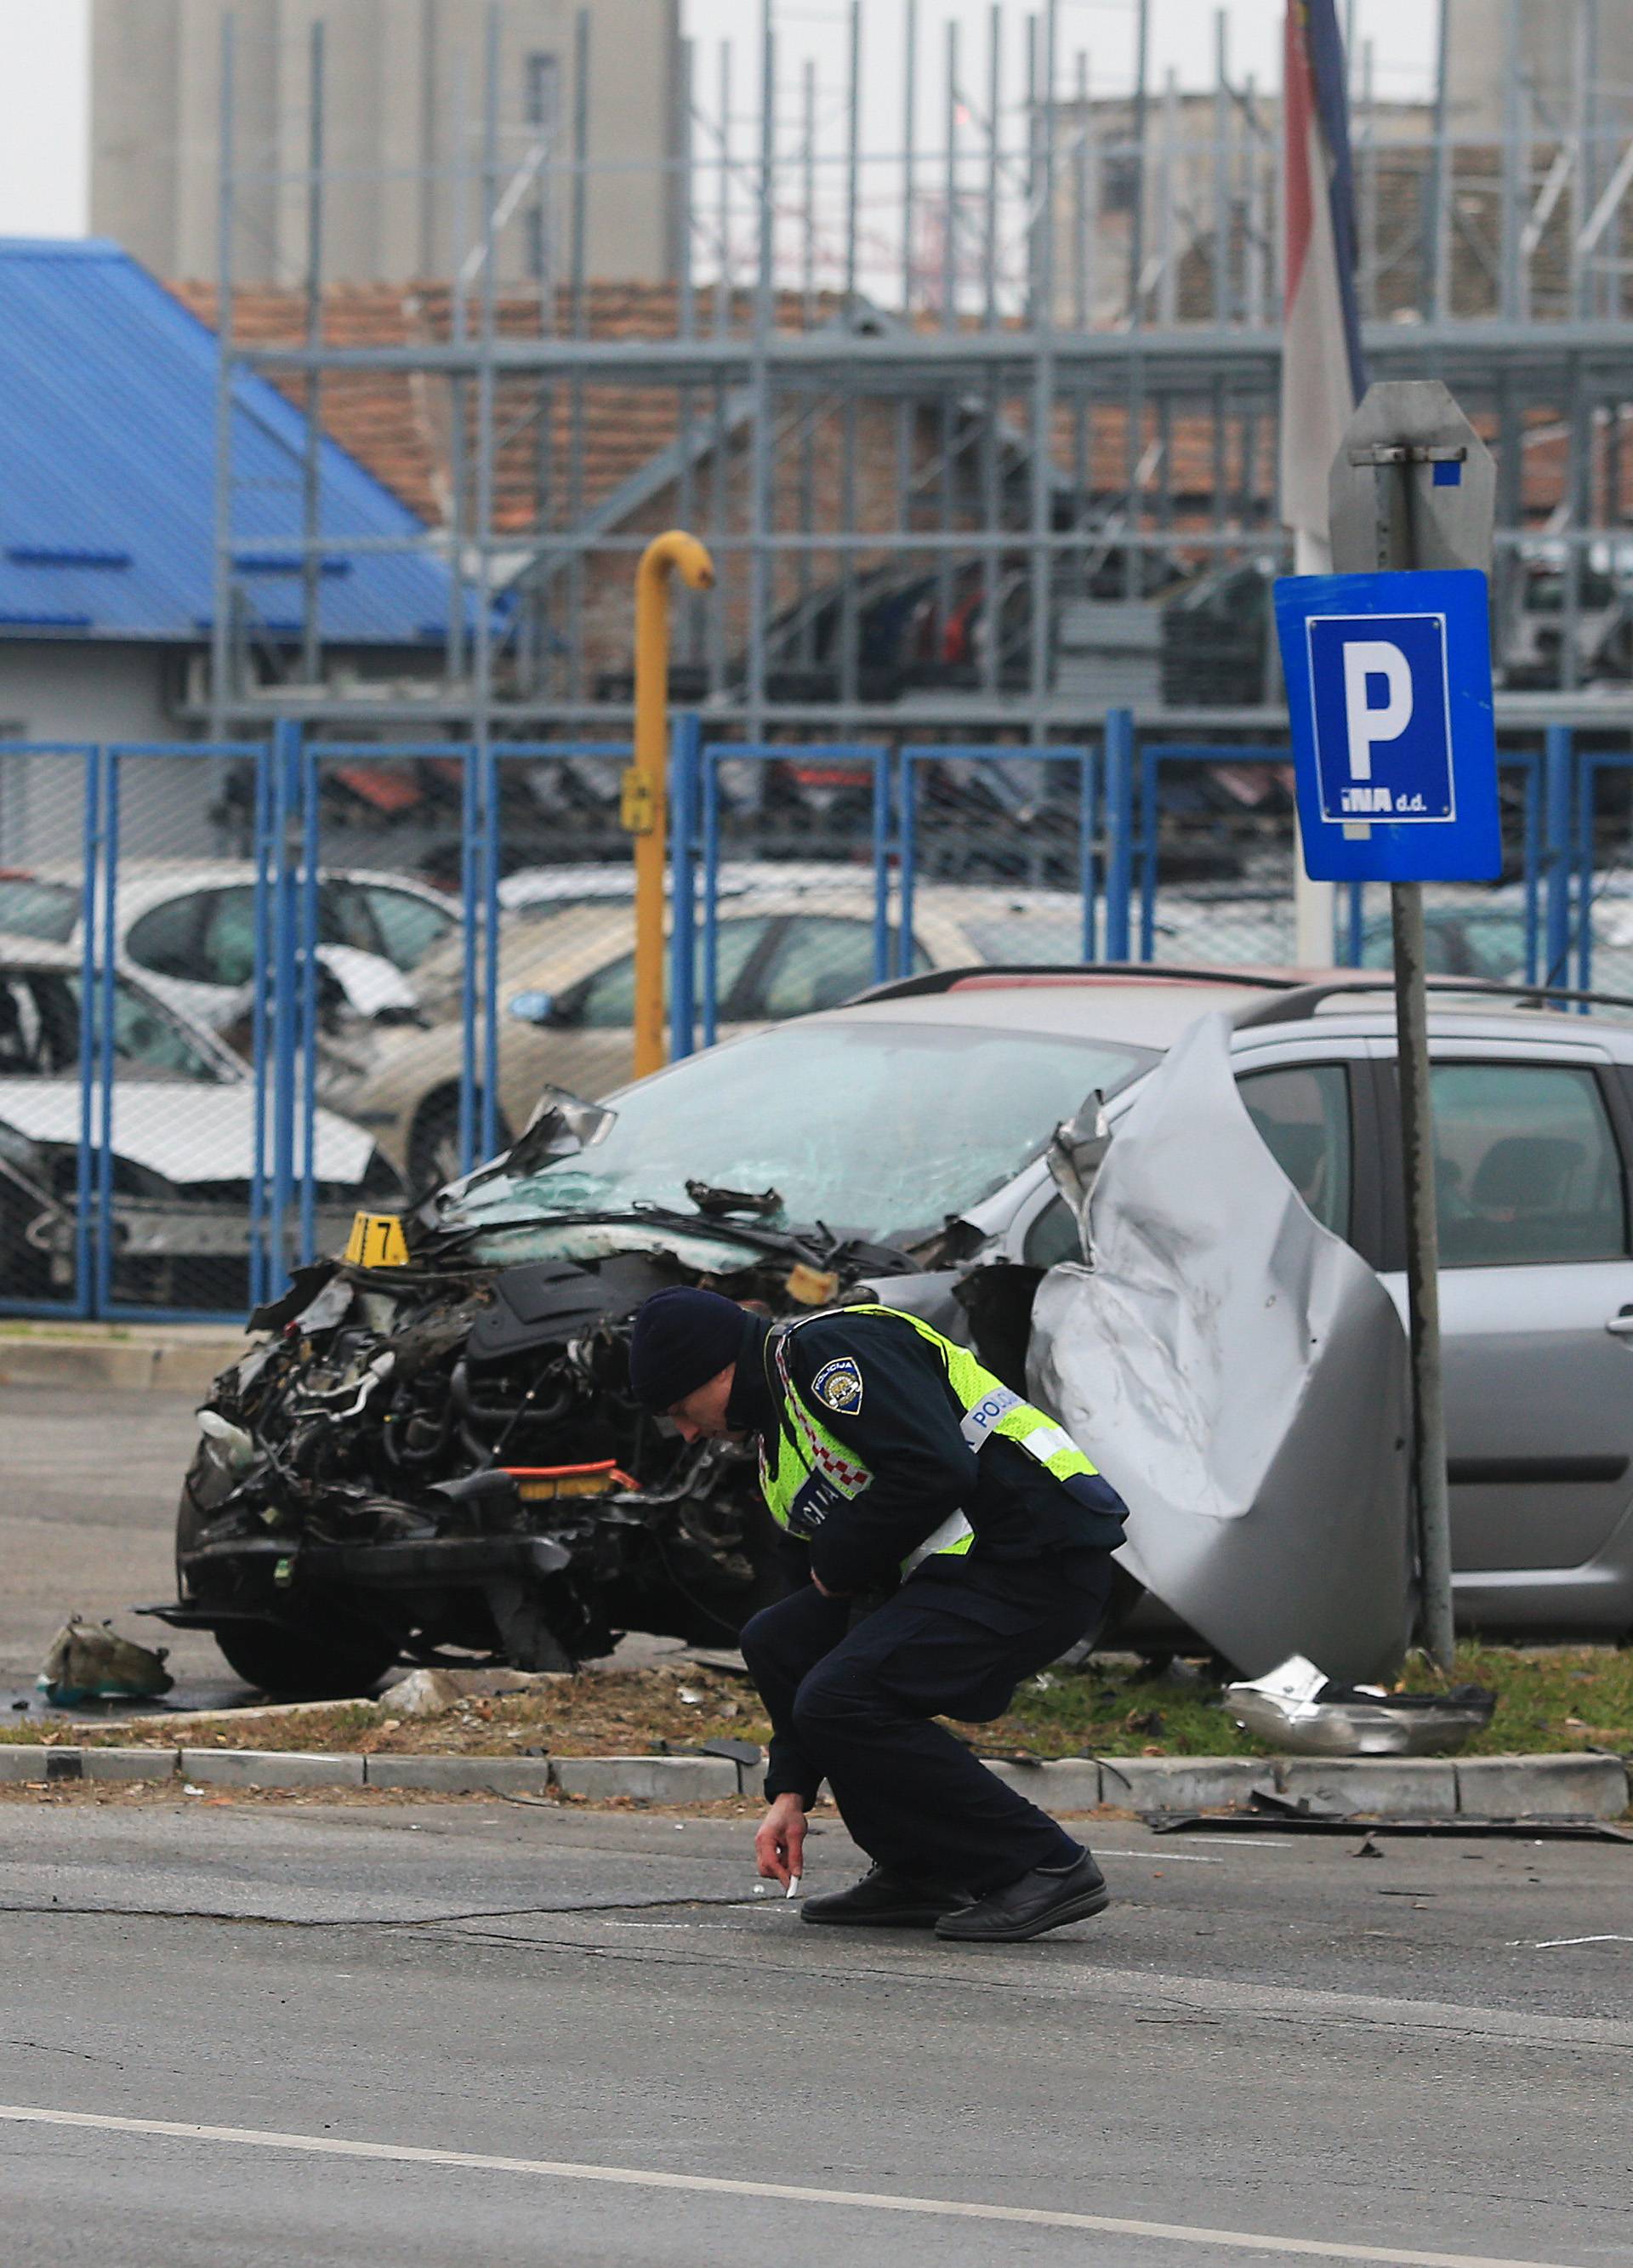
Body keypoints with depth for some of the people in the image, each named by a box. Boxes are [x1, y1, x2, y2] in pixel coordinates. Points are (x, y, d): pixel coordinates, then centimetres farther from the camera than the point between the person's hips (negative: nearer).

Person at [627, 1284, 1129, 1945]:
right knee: (776, 1643, 11)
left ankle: (1043, 1868, -11)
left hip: (1041, 1561, -10)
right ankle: (920, 1873, 11)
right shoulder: (781, 1454, 21)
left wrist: (839, 1562, -8)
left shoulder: (831, 1351, -10)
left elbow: (936, 1470, -24)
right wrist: (790, 1792, 17)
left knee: (846, 1697, -19)